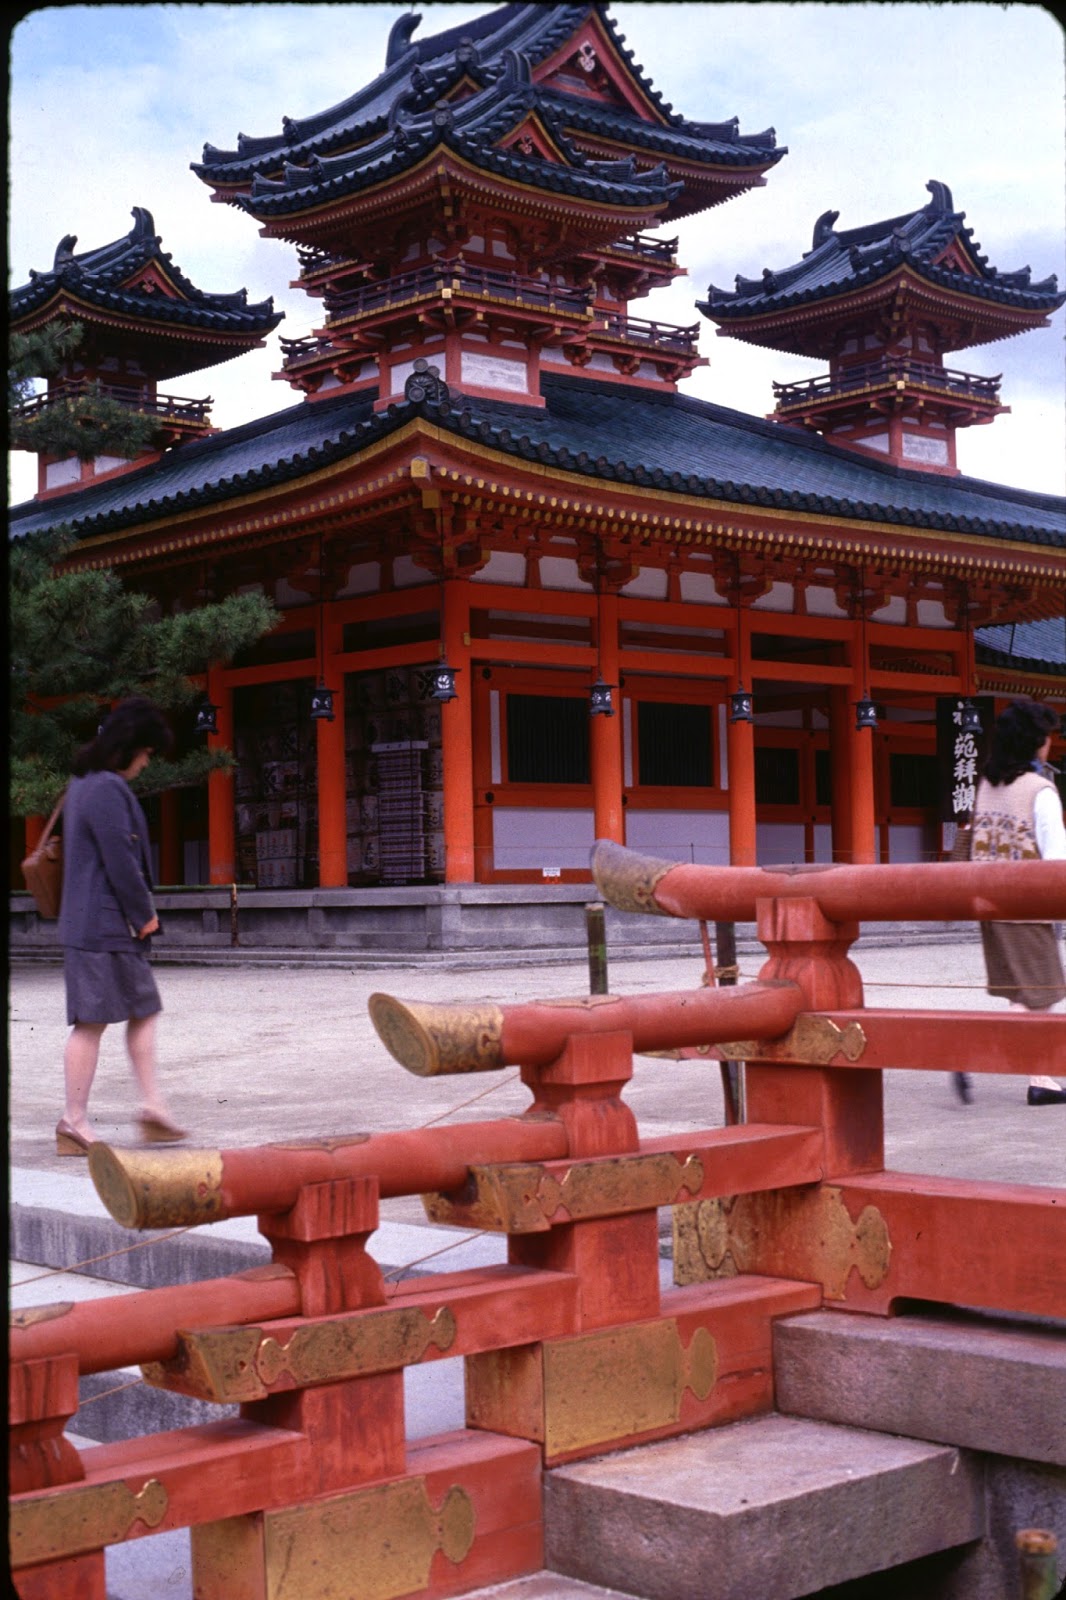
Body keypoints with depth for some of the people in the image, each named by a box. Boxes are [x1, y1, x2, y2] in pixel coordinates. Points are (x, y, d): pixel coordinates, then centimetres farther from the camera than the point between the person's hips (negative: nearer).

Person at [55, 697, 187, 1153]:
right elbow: (120, 862, -20)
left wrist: (141, 914, 14)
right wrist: (144, 914, -7)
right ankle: (74, 1121, 3)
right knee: (92, 1022, -4)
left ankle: (152, 1107, 14)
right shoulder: (107, 790, -18)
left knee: (144, 1010, 12)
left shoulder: (83, 785, 15)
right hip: (103, 926, -11)